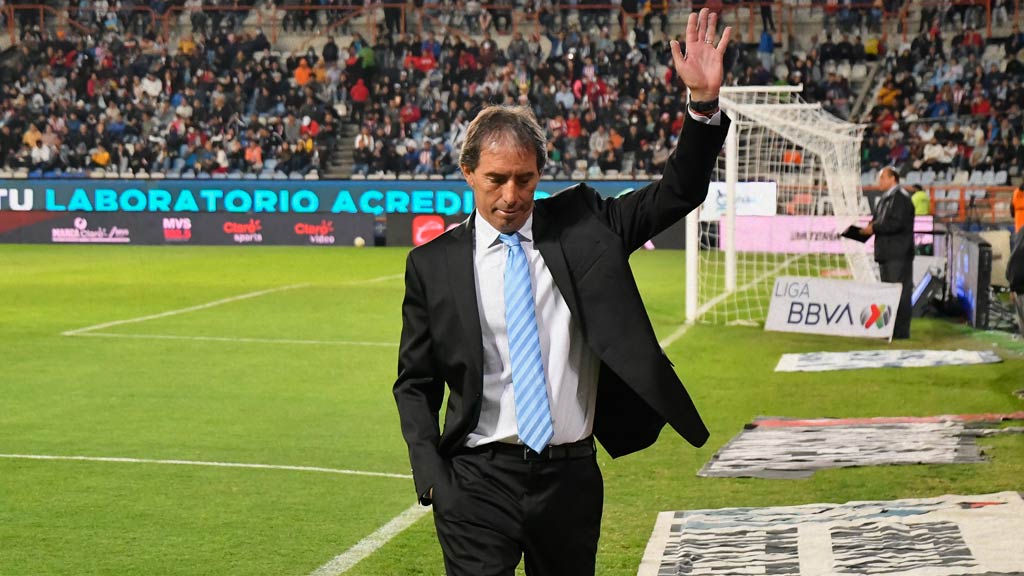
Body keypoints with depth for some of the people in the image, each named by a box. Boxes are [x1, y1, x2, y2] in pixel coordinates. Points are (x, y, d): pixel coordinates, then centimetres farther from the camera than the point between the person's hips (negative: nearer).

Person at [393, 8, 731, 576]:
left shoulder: (581, 224, 3)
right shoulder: (433, 264, 0)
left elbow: (678, 192, -1)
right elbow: (415, 382, 6)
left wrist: (705, 103, -16)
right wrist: (432, 476, -7)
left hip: (571, 476, 2)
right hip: (479, 480, -2)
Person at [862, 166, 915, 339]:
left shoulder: (901, 198, -10)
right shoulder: (885, 199, 19)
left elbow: (896, 223, -21)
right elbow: (880, 222, 23)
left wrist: (873, 228, -15)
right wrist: (870, 227, 2)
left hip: (899, 254, -10)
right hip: (886, 253, 10)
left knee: (900, 293, -8)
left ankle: (901, 331, -6)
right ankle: (890, 329, 20)